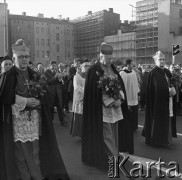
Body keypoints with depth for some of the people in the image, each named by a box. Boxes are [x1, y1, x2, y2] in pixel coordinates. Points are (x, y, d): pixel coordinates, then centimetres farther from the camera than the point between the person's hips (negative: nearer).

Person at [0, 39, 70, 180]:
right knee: (21, 151, -1)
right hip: (17, 120, -3)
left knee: (35, 150, 4)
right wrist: (24, 101, -13)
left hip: (34, 119, 3)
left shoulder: (35, 76, 11)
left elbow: (43, 96, 12)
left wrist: (37, 102, -10)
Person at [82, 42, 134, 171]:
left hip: (115, 107, 6)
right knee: (107, 135, -5)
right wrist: (112, 101, -16)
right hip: (102, 109, -6)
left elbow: (121, 84, 11)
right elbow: (96, 90, -13)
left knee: (114, 134, 10)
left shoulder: (113, 68, 12)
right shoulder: (94, 70, -8)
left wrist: (119, 99, -7)